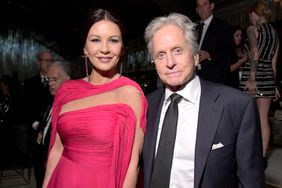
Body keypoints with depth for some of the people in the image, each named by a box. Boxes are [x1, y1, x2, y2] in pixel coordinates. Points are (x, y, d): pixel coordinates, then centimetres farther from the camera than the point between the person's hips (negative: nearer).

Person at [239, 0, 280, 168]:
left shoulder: (253, 29, -4)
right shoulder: (275, 32, 15)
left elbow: (255, 53, -17)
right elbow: (274, 61, 15)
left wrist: (252, 78, -19)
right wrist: (274, 83, 17)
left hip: (254, 72, -6)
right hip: (269, 75, 6)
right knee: (263, 118, 7)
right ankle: (263, 157, 12)